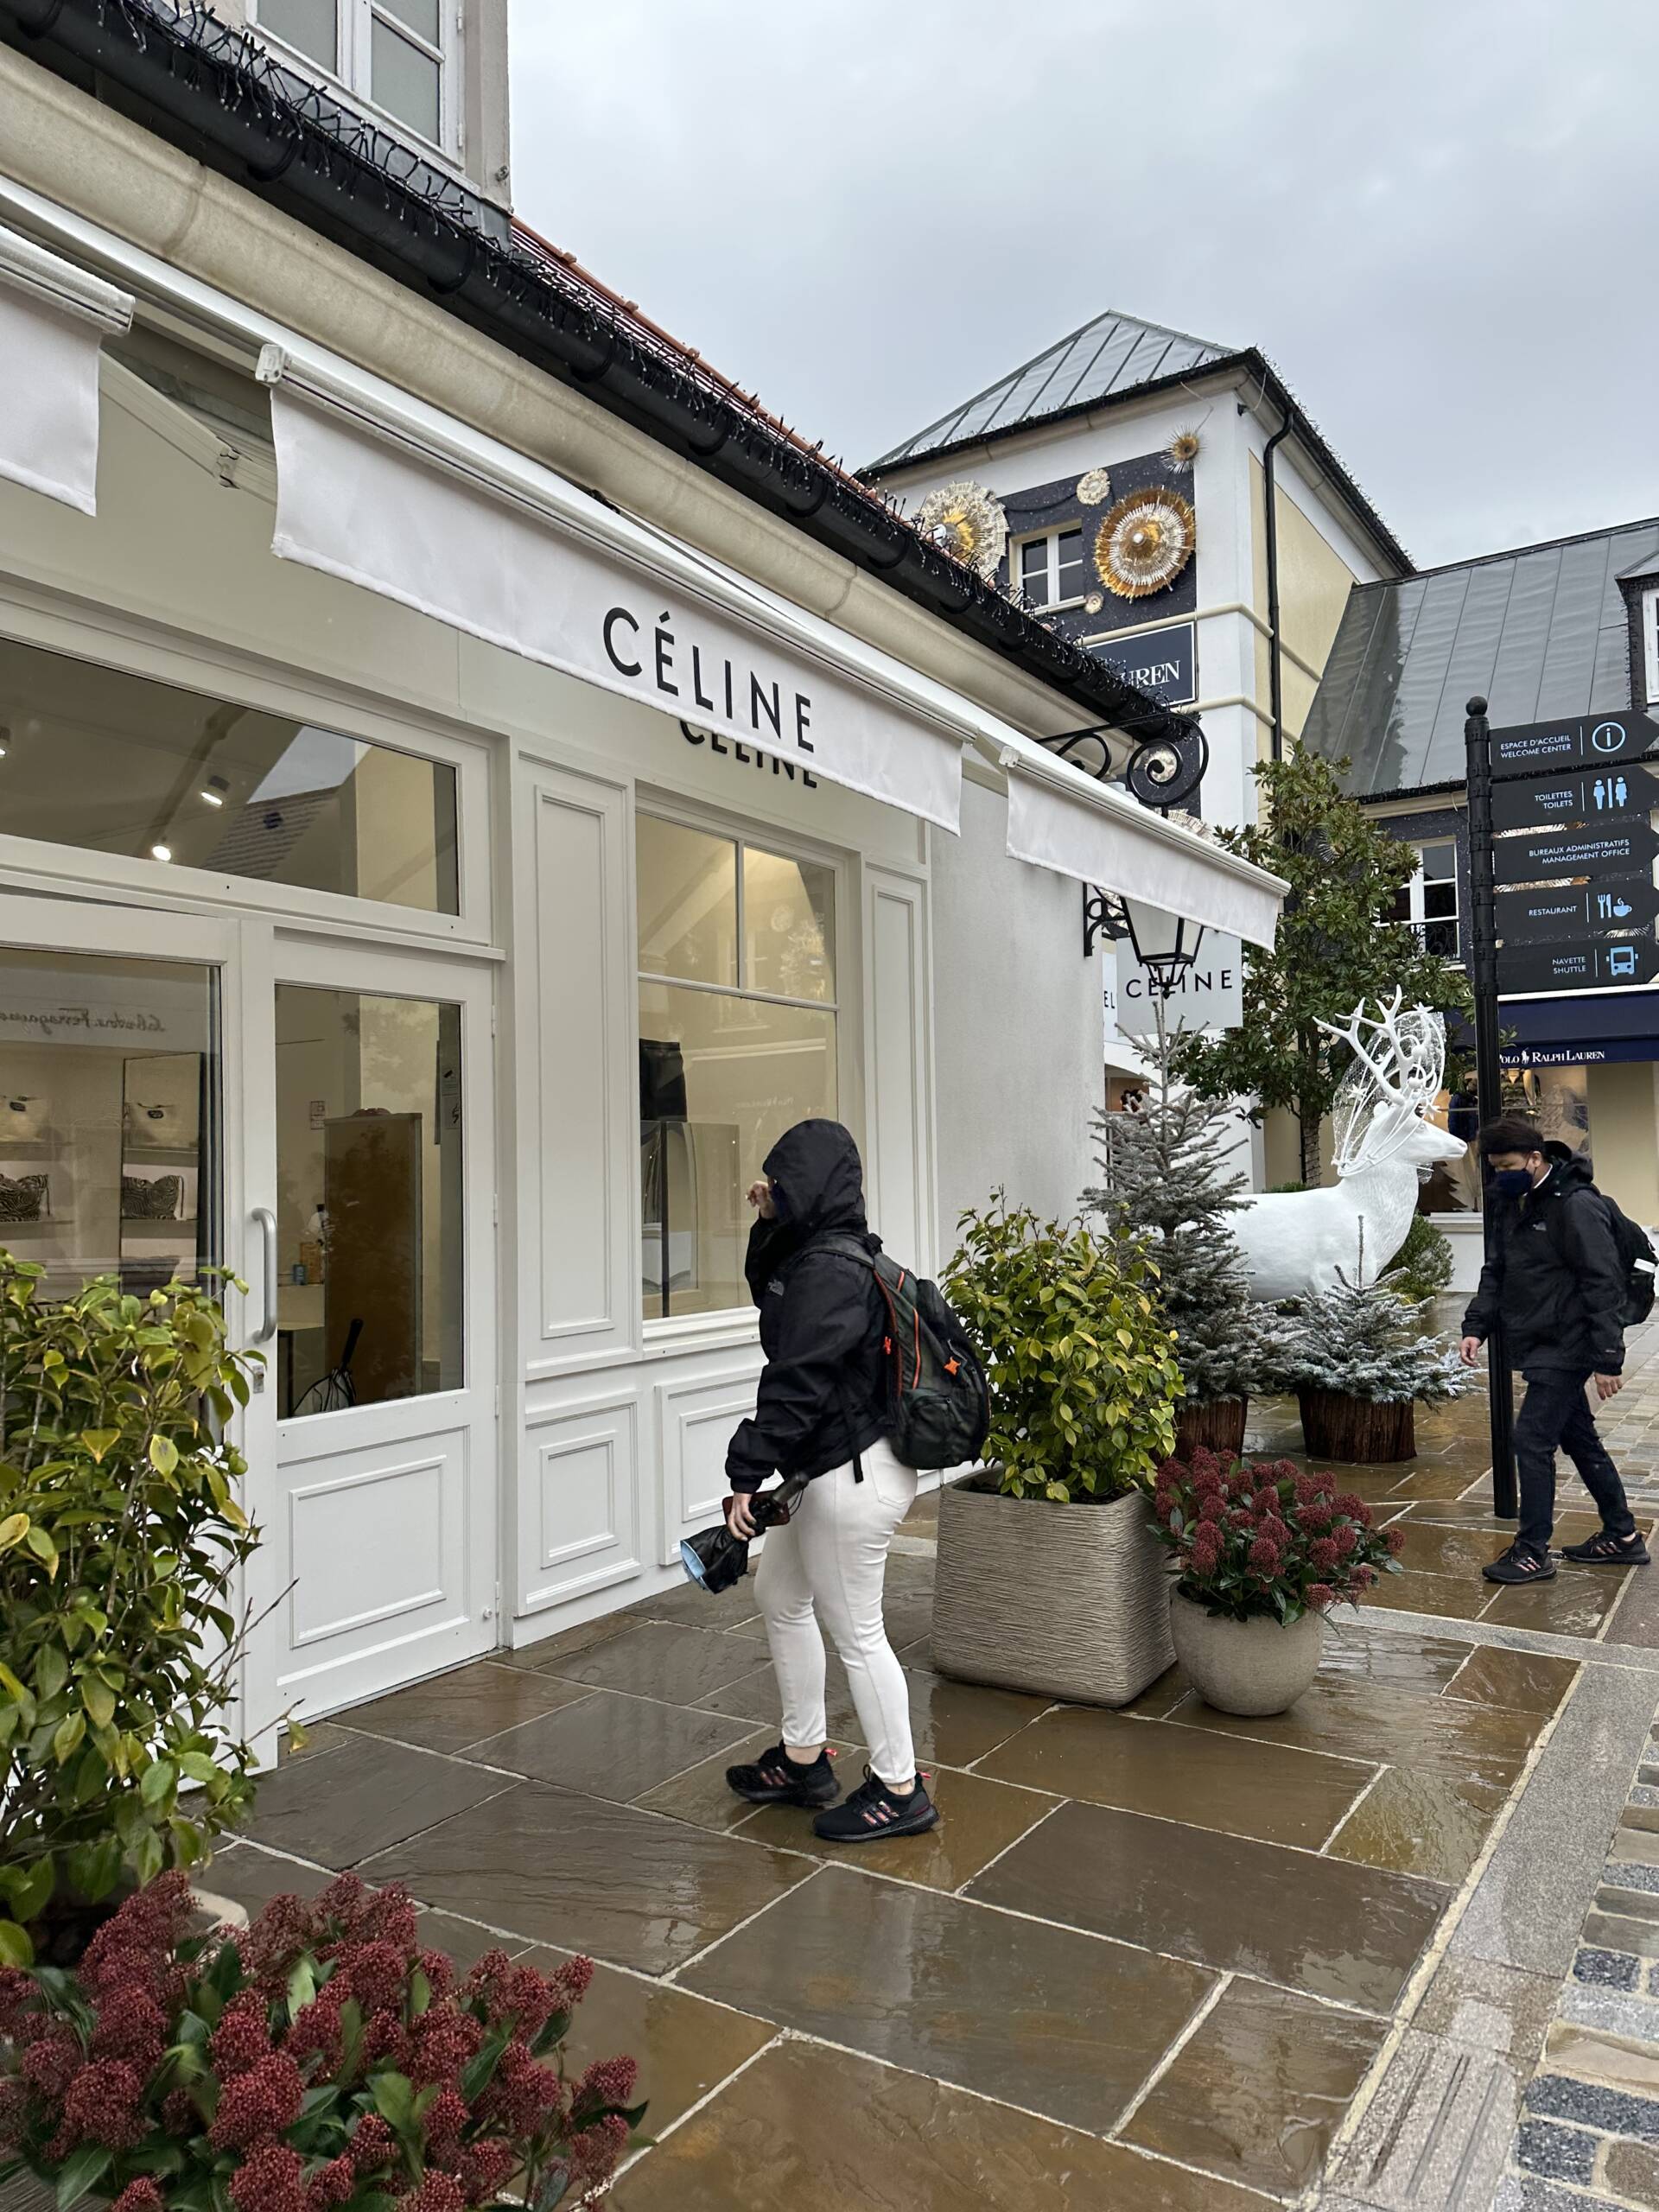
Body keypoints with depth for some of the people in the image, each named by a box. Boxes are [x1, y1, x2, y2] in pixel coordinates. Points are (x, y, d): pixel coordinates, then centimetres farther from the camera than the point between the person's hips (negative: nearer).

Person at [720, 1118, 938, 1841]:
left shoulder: (828, 1272, -23)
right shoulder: (820, 1254, 8)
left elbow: (797, 1384, -26)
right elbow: (770, 1296, 28)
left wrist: (746, 1475, -21)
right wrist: (767, 1227, 12)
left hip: (852, 1478, -11)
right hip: (830, 1471, 11)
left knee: (856, 1633, 3)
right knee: (780, 1598, 21)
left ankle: (900, 1791, 20)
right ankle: (804, 1759, 36)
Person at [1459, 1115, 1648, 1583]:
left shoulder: (1576, 1205, -18)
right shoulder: (1515, 1205, 10)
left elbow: (1604, 1284, -20)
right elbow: (1497, 1272, 15)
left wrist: (1608, 1358, -21)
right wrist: (1476, 1326, 2)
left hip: (1565, 1350, -9)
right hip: (1539, 1347, 9)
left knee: (1533, 1438, -8)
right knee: (1579, 1439, 17)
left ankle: (1533, 1552, 2)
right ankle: (1622, 1536, 30)